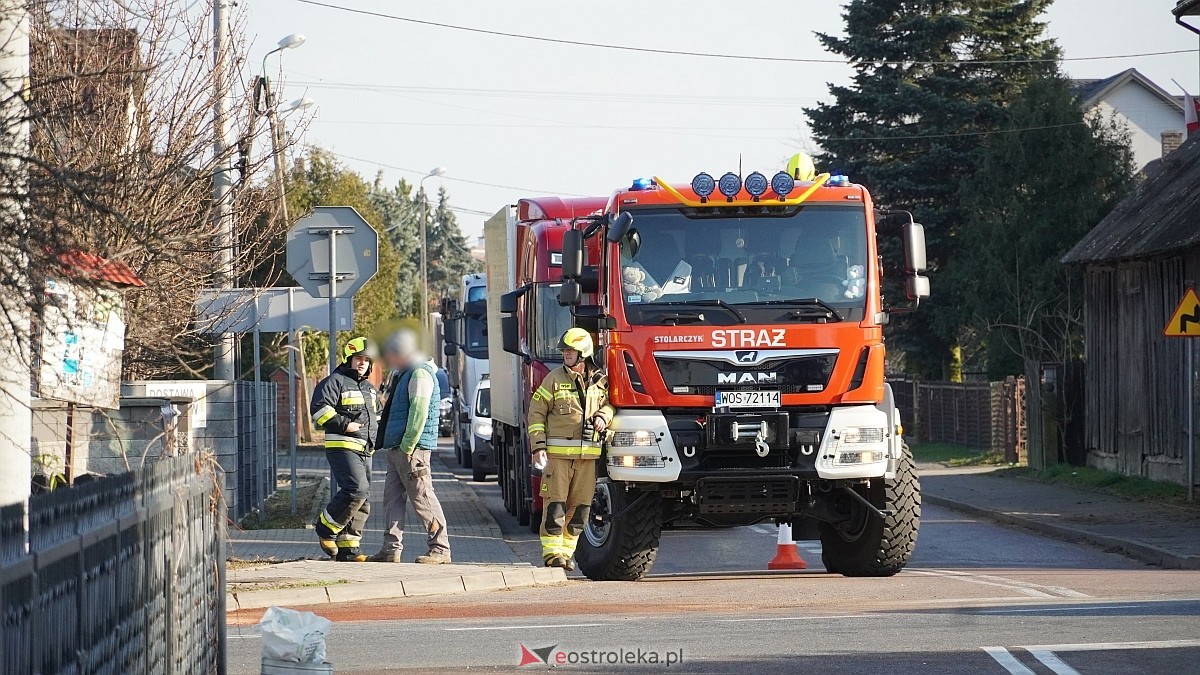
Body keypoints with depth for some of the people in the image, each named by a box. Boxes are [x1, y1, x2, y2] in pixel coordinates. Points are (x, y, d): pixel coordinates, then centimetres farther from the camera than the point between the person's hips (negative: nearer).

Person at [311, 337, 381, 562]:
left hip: (364, 450, 9)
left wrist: (376, 437, 17)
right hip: (342, 447, -9)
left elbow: (377, 415, 35)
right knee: (357, 489, -24)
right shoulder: (335, 382, -3)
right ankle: (326, 527, -9)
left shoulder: (370, 389, 23)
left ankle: (348, 548, 8)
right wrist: (344, 424, -19)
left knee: (363, 501, 5)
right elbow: (319, 409, -14)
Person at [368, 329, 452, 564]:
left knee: (422, 497, -9)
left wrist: (407, 446, -20)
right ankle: (391, 549, 7)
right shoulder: (405, 374, 22)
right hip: (397, 448, 11)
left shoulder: (420, 374, -11)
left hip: (412, 449, -11)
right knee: (393, 497, 7)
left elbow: (419, 412, -19)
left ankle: (440, 549, -7)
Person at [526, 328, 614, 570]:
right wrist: (538, 445, -7)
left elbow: (609, 402, 24)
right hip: (558, 452, -3)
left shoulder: (600, 382, 7)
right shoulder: (555, 379, 0)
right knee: (555, 503, -6)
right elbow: (536, 412, 2)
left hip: (588, 454, 3)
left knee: (580, 505, 5)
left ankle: (567, 551, 15)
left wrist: (603, 416, -1)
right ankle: (552, 551, 0)